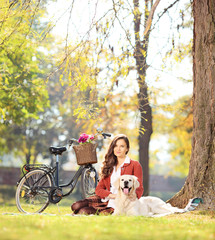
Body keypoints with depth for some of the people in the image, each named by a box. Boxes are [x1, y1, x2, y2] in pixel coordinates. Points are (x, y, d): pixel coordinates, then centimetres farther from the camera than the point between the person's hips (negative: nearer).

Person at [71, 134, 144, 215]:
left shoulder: (135, 165, 5)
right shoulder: (108, 165, 21)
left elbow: (139, 190, 0)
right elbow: (99, 189, 13)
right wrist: (111, 195, -10)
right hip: (106, 200, 6)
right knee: (76, 206, -18)